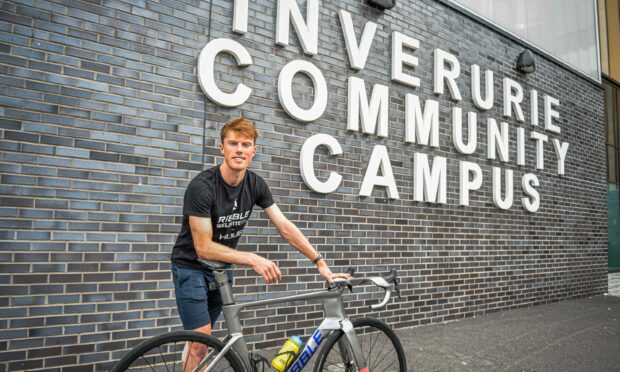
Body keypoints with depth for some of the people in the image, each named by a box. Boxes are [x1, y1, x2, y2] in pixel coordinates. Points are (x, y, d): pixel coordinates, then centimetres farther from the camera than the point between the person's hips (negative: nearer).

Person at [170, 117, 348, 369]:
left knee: (202, 338, 13)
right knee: (202, 340, -9)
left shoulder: (255, 184, -9)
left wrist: (320, 262, -14)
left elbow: (285, 227, -9)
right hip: (192, 266, -5)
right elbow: (204, 248, -26)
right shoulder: (201, 186, -26)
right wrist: (253, 260, -35)